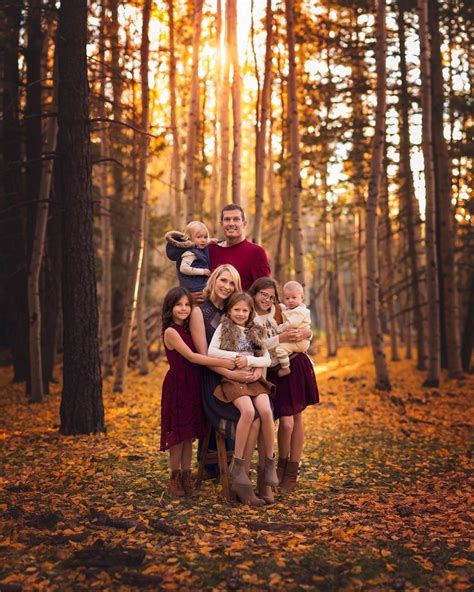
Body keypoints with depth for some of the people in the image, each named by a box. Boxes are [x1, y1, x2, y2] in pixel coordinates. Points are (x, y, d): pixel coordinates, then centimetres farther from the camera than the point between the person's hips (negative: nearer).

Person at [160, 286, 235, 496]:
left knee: (189, 433, 11)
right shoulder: (171, 332, -12)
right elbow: (191, 356, -20)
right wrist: (222, 363, -24)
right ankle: (175, 478, 13)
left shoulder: (188, 329, 11)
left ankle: (186, 476, 20)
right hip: (177, 385, -7)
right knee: (178, 433, 1)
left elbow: (199, 353, 7)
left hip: (192, 384, 7)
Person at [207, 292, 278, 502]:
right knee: (248, 411, -32)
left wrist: (248, 360, -8)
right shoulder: (223, 328, 9)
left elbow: (267, 360, 9)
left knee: (266, 411, -26)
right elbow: (211, 351, -6)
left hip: (254, 378, 3)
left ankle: (269, 463, -14)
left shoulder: (255, 332, 18)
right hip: (232, 379, -3)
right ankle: (237, 463, -22)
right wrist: (236, 356, -11)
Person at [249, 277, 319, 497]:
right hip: (275, 372, -3)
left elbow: (307, 332, 7)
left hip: (297, 366, 3)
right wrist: (280, 338, -24)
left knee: (297, 418, 7)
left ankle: (292, 472, 21)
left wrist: (303, 333, -16)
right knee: (286, 422, -12)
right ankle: (282, 465, 18)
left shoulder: (281, 312, 4)